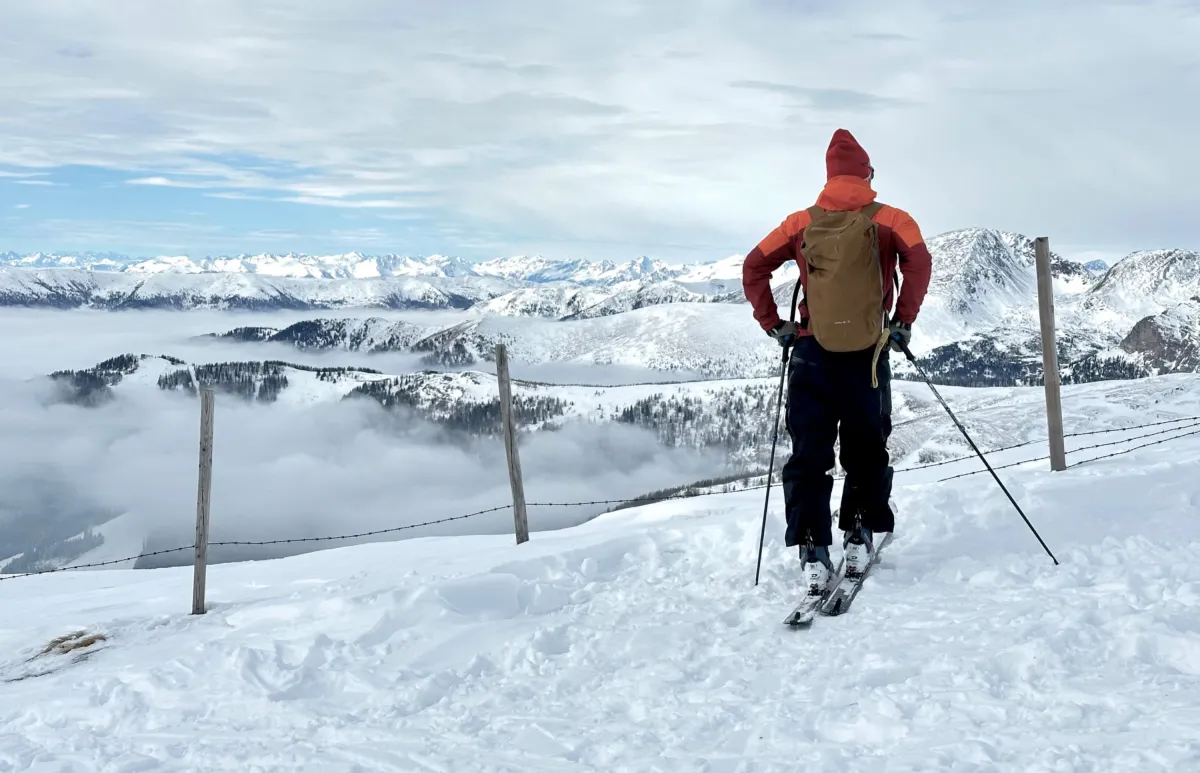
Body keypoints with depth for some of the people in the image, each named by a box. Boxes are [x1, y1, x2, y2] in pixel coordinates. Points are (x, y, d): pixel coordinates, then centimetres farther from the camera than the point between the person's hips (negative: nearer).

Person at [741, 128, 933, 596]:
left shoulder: (802, 222, 9)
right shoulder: (888, 219, 3)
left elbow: (754, 267, 6)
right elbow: (918, 260, -13)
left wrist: (773, 325, 10)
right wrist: (903, 322, -6)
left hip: (811, 352, 1)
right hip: (867, 353, -1)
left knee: (808, 454, 3)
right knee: (866, 451, 16)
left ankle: (812, 551, -6)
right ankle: (859, 537, 15)